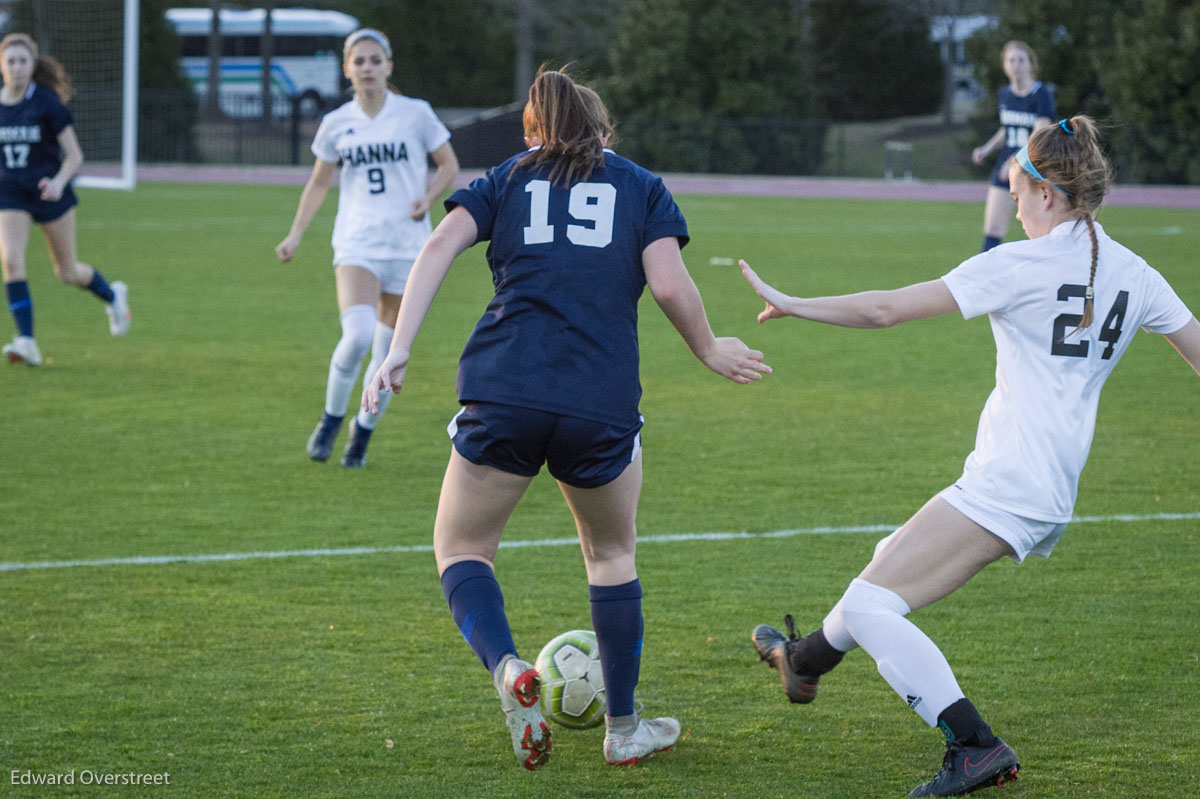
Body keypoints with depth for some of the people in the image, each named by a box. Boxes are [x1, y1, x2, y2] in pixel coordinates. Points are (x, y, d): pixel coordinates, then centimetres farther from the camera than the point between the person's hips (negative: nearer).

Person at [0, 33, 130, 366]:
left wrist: (58, 182, -27)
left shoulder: (47, 103, -11)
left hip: (50, 193, -2)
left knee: (68, 273, 9)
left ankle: (111, 295, 43)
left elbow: (75, 155, -11)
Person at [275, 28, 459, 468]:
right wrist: (295, 235, 6)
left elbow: (448, 165, 10)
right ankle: (331, 417, -1)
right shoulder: (336, 124, 5)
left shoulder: (416, 114, -1)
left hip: (407, 246, 0)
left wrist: (429, 198, -9)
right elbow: (318, 184, 16)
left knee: (389, 353, 3)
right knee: (357, 335, -23)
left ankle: (364, 430, 27)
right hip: (357, 245, 0)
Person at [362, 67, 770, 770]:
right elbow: (670, 285, 1)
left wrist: (398, 350, -3)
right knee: (612, 555, 23)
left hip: (502, 391, 0)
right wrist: (710, 352, 17)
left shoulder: (506, 180, 18)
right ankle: (624, 730, 25)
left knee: (462, 548, 17)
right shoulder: (642, 187, 16)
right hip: (602, 406, 0)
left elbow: (441, 245, 1)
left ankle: (508, 668, -11)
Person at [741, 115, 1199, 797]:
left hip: (1006, 487, -9)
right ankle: (805, 661, 49)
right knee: (894, 557, 27)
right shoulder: (1134, 275, 7)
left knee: (868, 606, -11)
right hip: (1053, 494, 9)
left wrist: (792, 305, -2)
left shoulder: (1021, 264, -11)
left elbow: (889, 310, -11)